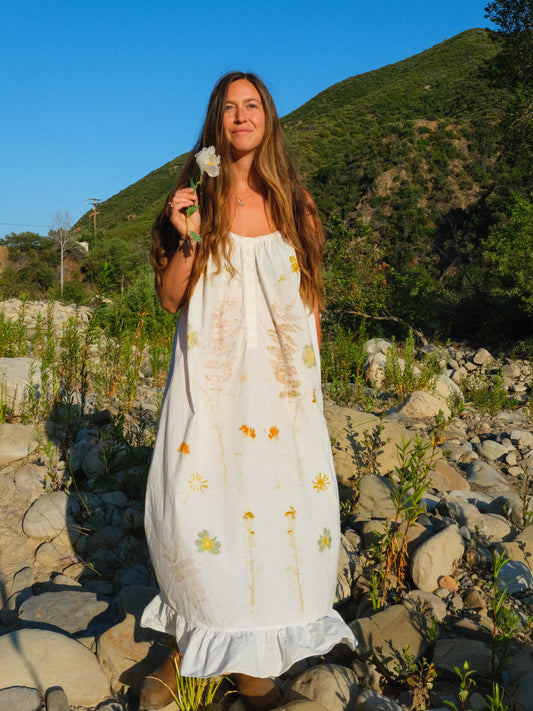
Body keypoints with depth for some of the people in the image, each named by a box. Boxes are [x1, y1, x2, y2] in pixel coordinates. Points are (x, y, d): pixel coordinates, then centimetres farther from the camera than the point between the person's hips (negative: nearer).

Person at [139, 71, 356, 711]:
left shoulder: (293, 202, 8)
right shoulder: (195, 197, 4)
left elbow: (310, 296, 12)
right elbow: (169, 299, 4)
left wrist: (311, 374, 9)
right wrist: (186, 241, -12)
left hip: (280, 380, 1)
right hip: (210, 379, -1)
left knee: (279, 503, -1)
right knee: (193, 507, -6)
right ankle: (193, 641, 21)